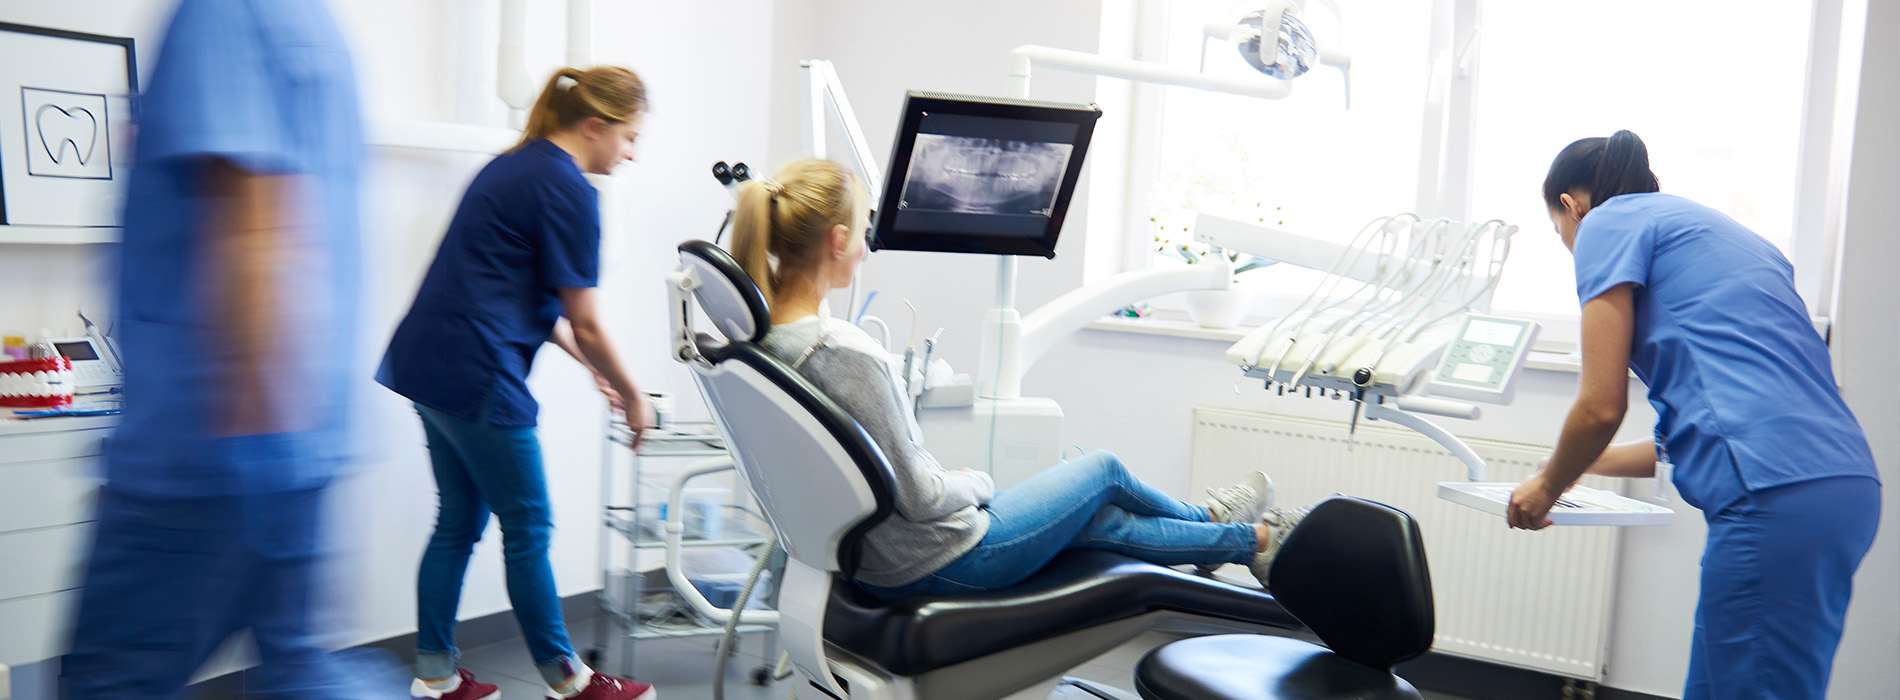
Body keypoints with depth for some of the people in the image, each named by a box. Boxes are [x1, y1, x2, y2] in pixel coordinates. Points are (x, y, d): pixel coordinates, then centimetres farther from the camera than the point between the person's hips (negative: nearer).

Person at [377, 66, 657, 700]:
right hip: (475, 378, -9)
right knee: (526, 528, 4)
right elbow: (586, 323, -10)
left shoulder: (515, 165, 16)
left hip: (426, 363, 10)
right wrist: (633, 398, 3)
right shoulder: (568, 190, -13)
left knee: (460, 521, 16)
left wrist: (591, 366, 23)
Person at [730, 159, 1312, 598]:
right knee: (1104, 471, 16)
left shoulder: (756, 333, -5)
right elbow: (919, 496, -25)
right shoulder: (845, 353, -33)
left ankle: (1248, 541, 48)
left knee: (1102, 519, 24)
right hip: (941, 565, -8)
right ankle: (1234, 530, 45)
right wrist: (976, 482, -4)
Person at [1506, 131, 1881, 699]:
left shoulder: (1608, 223, 4)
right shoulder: (1707, 229, 29)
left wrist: (1546, 488, 13)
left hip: (1775, 500, -9)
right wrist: (1586, 462, 41)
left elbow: (1603, 405, -5)